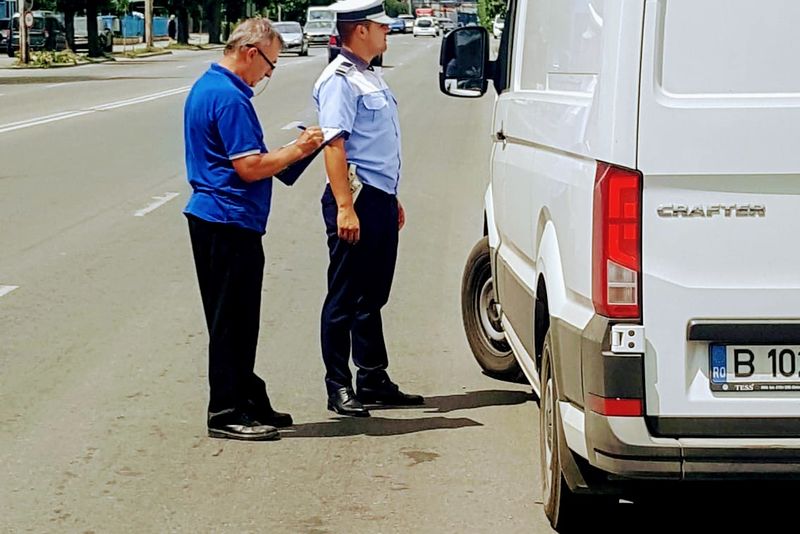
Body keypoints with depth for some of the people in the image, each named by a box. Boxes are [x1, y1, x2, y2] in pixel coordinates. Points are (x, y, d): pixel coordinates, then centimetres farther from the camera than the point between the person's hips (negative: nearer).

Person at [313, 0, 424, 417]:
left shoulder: (369, 77, 18)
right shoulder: (340, 80, -13)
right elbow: (334, 144, -21)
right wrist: (345, 208, -27)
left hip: (380, 199, 10)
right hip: (356, 198, -10)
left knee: (372, 296, 15)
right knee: (345, 298, -2)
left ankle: (373, 381, 23)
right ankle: (339, 388, 4)